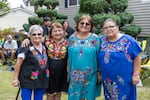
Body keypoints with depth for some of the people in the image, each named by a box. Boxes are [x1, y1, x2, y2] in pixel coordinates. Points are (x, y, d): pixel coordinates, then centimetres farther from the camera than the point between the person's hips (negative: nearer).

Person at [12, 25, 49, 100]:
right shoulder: (26, 48, -13)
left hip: (41, 80, 6)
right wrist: (15, 78, -10)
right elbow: (18, 64, -11)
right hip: (27, 80, -5)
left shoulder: (44, 47, 5)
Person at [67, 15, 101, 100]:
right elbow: (69, 56, 9)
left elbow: (98, 57, -1)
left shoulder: (95, 38, -3)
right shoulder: (72, 38, 4)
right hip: (75, 76, 2)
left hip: (90, 76, -2)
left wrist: (99, 73, -3)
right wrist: (68, 72, 9)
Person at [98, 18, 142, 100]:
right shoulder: (101, 40, 3)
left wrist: (135, 74, -8)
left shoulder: (127, 40, -8)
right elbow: (98, 58, 12)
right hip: (107, 80, 4)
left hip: (124, 80, -4)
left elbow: (137, 57, -6)